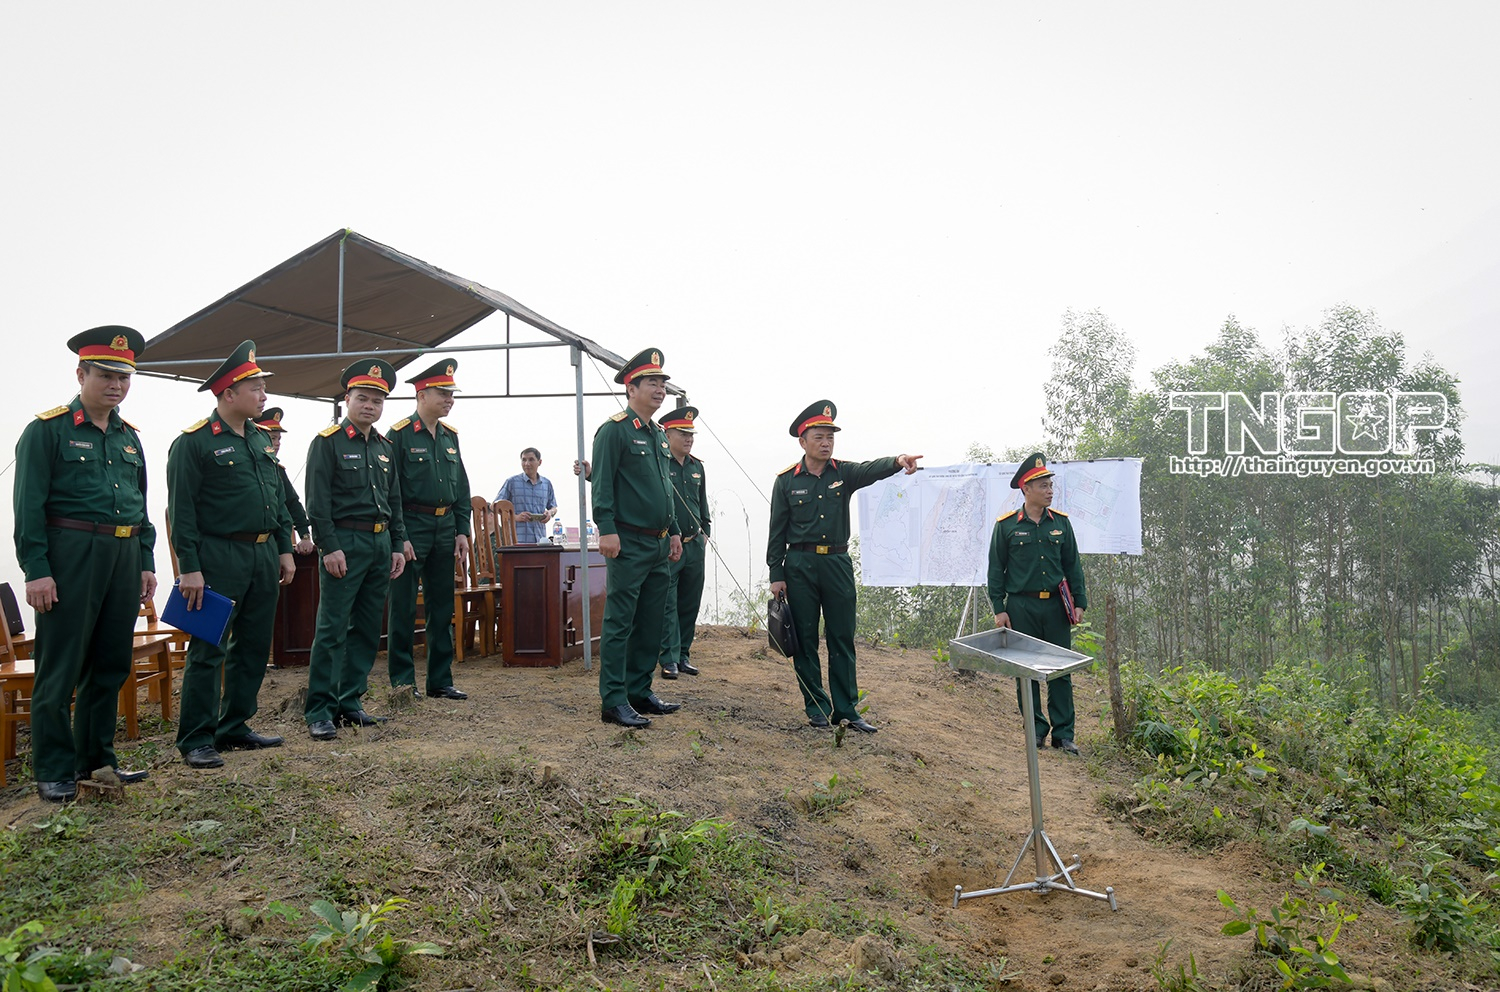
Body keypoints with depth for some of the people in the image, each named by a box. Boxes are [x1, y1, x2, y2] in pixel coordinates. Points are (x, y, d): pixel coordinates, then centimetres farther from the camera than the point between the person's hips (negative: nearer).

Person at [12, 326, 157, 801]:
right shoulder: (47, 429, -3)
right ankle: (53, 771, 9)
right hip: (70, 555, -6)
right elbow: (29, 507, -8)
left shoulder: (129, 436, 16)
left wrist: (146, 563, 14)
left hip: (124, 556, 6)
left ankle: (95, 758, 24)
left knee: (112, 664, 11)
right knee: (60, 669, -1)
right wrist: (36, 570, -14)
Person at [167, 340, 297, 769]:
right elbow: (181, 511, -11)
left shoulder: (262, 440, 14)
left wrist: (284, 549, 13)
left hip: (264, 555, 8)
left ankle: (234, 727, 23)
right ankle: (196, 740, 6)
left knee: (254, 646, 12)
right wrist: (189, 568, -15)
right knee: (208, 650, -3)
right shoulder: (193, 443, -8)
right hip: (219, 557, -8)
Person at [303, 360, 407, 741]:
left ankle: (350, 703, 19)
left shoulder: (385, 447, 15)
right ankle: (320, 711, 0)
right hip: (345, 544, -7)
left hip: (381, 544, 7)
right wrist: (329, 548, -16)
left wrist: (398, 546, 12)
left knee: (367, 629, 10)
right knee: (332, 630, -6)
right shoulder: (328, 442, -4)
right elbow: (317, 502, -10)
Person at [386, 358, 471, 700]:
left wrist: (462, 531, 7)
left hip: (445, 528, 6)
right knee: (404, 608, 0)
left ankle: (440, 680, 18)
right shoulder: (400, 434, -7)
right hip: (411, 528, -6)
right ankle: (402, 681, 10)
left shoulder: (450, 435, 12)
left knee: (442, 608, 10)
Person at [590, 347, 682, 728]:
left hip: (659, 546, 9)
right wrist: (607, 530, -21)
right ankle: (614, 702, -1)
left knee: (651, 623, 13)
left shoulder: (658, 435, 18)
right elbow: (602, 485, -14)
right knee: (620, 623, -5)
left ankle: (640, 692, 22)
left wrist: (674, 531, 20)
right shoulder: (614, 430, -8)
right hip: (629, 543, -9)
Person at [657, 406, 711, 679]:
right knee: (668, 606, -2)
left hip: (694, 545, 6)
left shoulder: (697, 466, 13)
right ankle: (670, 659, 2)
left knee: (690, 604, 11)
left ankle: (683, 654, 20)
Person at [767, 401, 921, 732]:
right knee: (805, 640, 4)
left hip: (837, 564, 2)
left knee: (842, 639, 5)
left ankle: (846, 709, 12)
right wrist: (776, 575, -3)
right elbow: (777, 531, 1)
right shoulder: (787, 480, 0)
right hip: (799, 567, -1)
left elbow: (871, 469, -19)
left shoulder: (844, 473, 3)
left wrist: (898, 461, -40)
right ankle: (816, 707, 15)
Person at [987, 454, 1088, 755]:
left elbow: (1073, 566, 11)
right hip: (1021, 608, -2)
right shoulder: (1006, 525, -3)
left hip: (1055, 606, 2)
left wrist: (1079, 602, 5)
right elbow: (996, 569, 0)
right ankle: (1037, 728, 17)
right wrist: (999, 609, -5)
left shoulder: (1061, 522, 6)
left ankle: (1063, 733, 11)